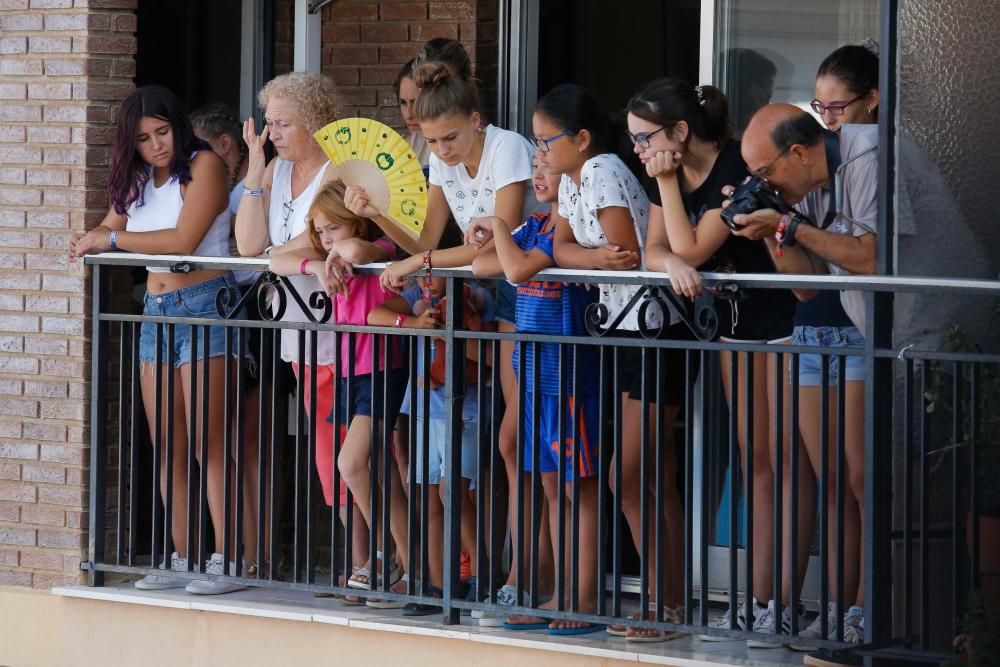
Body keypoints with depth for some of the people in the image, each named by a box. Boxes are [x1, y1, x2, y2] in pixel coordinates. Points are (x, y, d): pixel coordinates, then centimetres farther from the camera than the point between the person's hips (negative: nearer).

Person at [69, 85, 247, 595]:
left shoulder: (203, 165, -6)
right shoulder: (138, 181, 16)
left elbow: (184, 240, -14)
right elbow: (102, 234, 20)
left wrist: (112, 239, -6)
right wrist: (90, 242, -4)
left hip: (204, 304, -7)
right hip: (156, 311, 7)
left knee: (207, 443, -11)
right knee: (167, 449, 3)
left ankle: (226, 560, -12)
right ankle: (179, 561, 5)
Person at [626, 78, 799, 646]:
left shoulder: (738, 168, -21)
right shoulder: (670, 175, 3)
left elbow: (694, 248, -22)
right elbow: (657, 251, -4)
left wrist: (668, 183, -19)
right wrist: (674, 265, -26)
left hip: (784, 316, -8)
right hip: (736, 319, 8)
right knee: (754, 461, 8)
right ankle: (759, 600, 11)